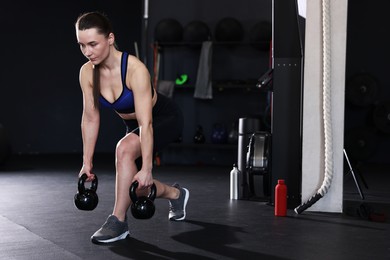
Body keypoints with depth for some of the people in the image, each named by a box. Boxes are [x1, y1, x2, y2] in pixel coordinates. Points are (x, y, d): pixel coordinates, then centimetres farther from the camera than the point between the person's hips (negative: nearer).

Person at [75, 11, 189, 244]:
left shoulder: (135, 69, -34)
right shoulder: (87, 72, -17)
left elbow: (146, 124, -36)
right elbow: (90, 118, -8)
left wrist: (147, 167, -38)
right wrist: (87, 161, -6)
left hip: (165, 118, -7)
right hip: (134, 123, 7)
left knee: (125, 148, -34)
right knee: (134, 186, 7)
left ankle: (118, 221, -22)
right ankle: (176, 194, 38)